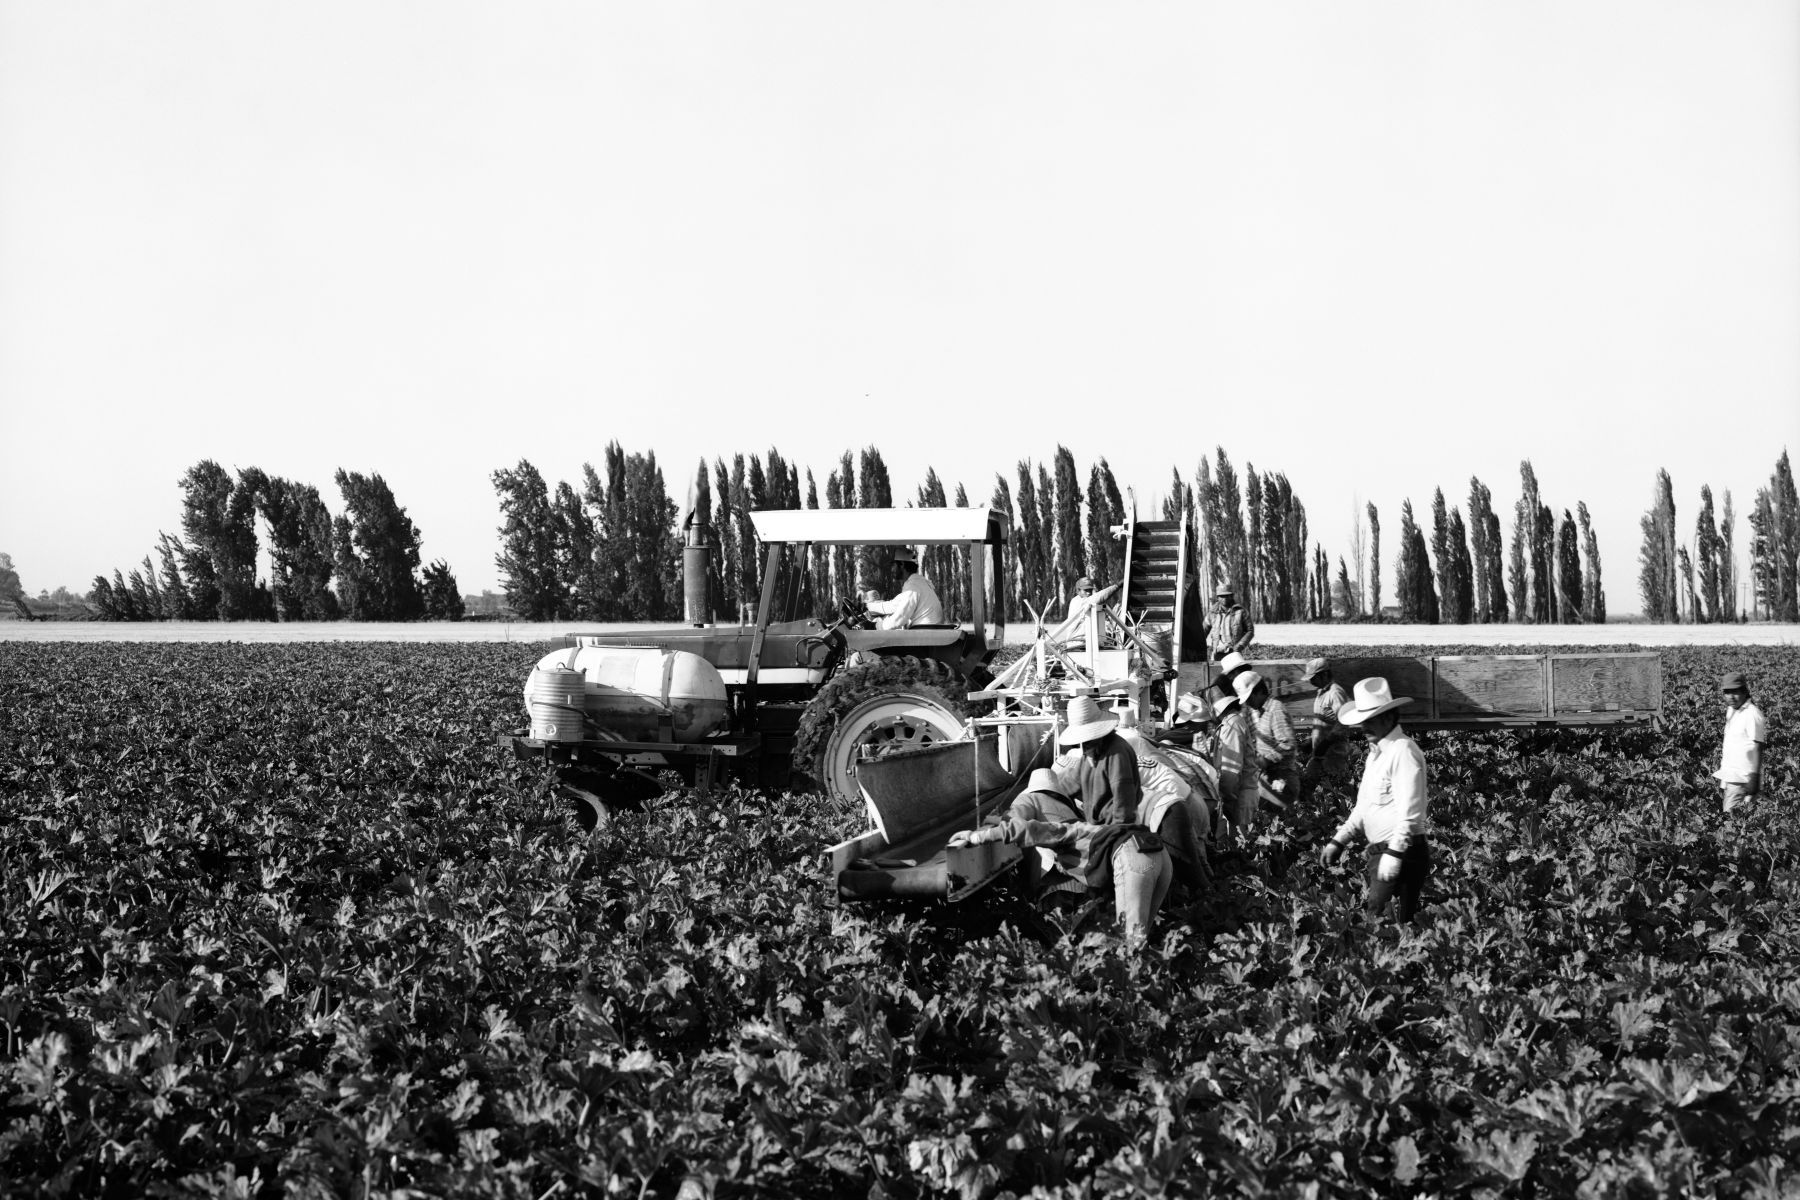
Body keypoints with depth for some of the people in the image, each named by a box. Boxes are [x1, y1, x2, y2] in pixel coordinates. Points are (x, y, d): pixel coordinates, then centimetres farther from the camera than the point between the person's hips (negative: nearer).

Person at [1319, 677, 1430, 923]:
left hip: (1402, 852, -9)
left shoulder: (1403, 751, -14)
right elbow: (1364, 806, 23)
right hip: (1379, 851, 9)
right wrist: (1339, 840, 17)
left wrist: (1394, 854, -24)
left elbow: (1409, 811, -20)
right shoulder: (1376, 752, 16)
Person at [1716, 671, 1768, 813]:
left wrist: (1754, 780, -17)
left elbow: (1758, 748, -14)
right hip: (1729, 777, 8)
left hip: (1743, 779, -8)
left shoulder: (1752, 714, -12)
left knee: (1731, 814, -14)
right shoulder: (1730, 711, 14)